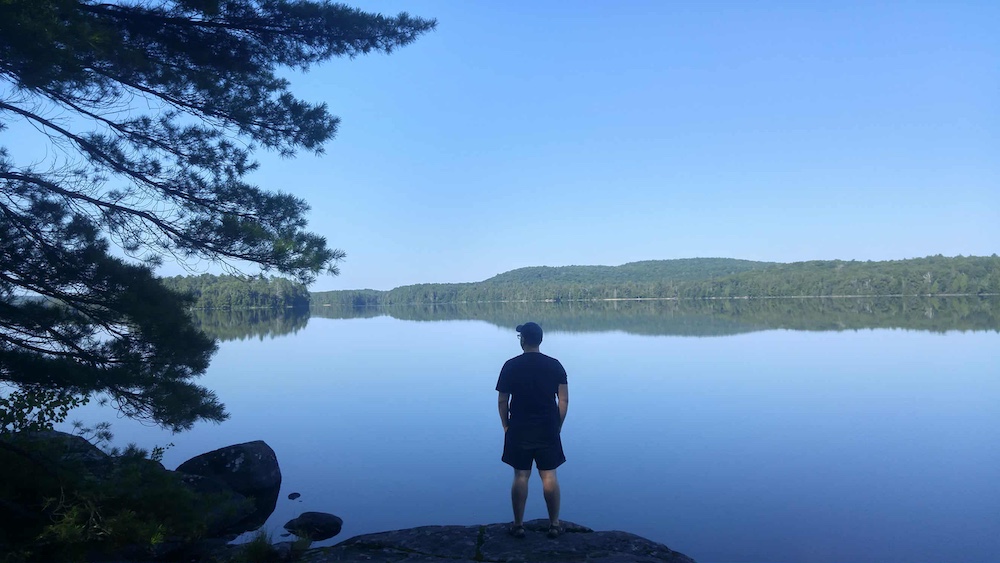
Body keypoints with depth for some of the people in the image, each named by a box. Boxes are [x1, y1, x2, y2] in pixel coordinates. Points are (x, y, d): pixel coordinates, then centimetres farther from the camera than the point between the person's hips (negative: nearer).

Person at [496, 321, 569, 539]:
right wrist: (558, 426, 9)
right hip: (548, 430, 1)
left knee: (521, 476, 6)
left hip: (519, 430, -1)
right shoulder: (555, 365, -1)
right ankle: (554, 524, 14)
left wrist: (506, 426, 9)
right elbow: (564, 400, -1)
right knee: (549, 476, 7)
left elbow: (502, 401, -3)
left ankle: (518, 524, 14)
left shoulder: (511, 366, -5)